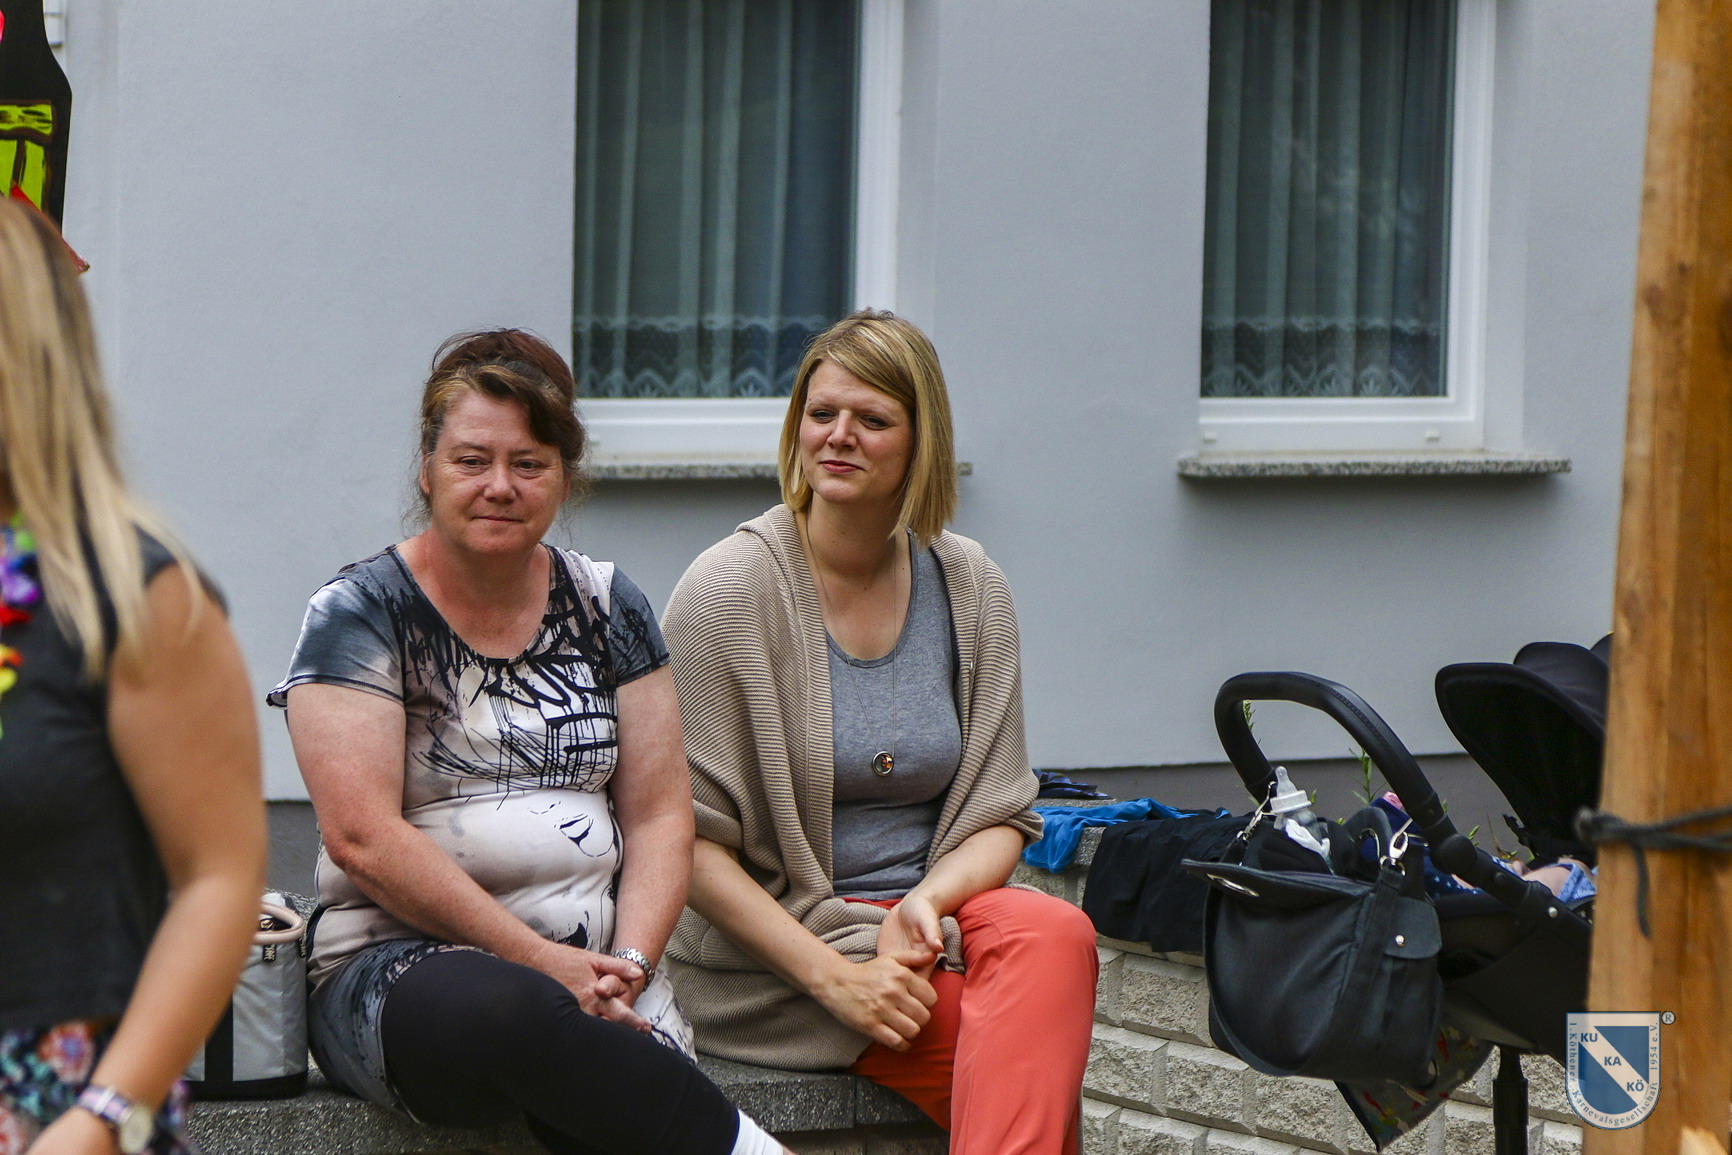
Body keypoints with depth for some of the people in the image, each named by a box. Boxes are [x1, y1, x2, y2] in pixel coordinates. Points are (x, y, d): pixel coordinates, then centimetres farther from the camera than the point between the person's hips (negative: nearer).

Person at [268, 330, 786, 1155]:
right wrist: (541, 961, -13)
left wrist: (627, 965, -6)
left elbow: (660, 815, 13)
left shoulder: (606, 607, 15)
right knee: (510, 1011, -39)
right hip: (402, 959, -2)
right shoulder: (360, 612, 2)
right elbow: (363, 838, -8)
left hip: (592, 972, 2)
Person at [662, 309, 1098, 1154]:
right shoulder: (730, 589, -6)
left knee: (1053, 934, -32)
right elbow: (690, 841, -8)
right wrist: (836, 976, -17)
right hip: (774, 952, -5)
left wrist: (926, 902, -13)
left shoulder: (969, 587, 8)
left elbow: (1000, 815, 9)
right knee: (1042, 1054, -30)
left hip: (940, 913, 5)